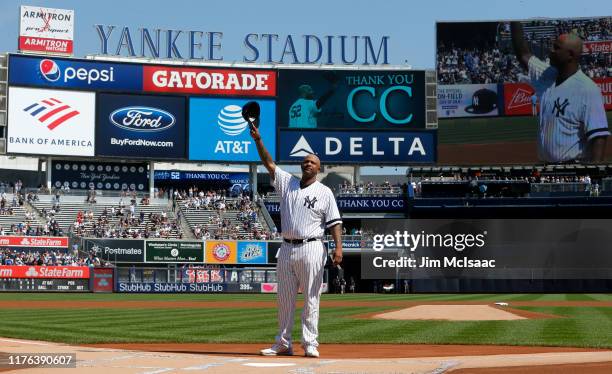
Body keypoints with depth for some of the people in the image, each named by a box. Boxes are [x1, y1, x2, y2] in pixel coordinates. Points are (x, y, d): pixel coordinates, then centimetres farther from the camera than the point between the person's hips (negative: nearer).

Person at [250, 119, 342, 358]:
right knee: (284, 298, 8)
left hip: (311, 249, -4)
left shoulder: (324, 192, 3)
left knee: (311, 298, -3)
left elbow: (334, 222, -3)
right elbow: (269, 163, 8)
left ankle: (310, 344, 1)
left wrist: (338, 247, -16)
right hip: (287, 249, 4)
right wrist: (258, 140, -4)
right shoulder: (287, 183, 13)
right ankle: (283, 344, 15)